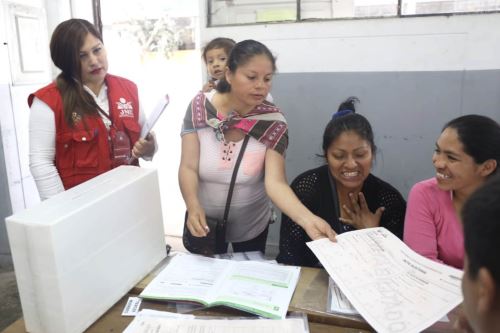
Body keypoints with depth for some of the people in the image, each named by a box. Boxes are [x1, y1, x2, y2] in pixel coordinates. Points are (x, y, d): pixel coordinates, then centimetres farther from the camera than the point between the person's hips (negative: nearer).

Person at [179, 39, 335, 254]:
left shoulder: (273, 122, -18)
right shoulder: (200, 106, -16)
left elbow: (275, 182, -26)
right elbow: (188, 168, -18)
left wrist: (308, 219, -43)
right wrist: (193, 206, -36)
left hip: (251, 226, 0)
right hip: (203, 223, 1)